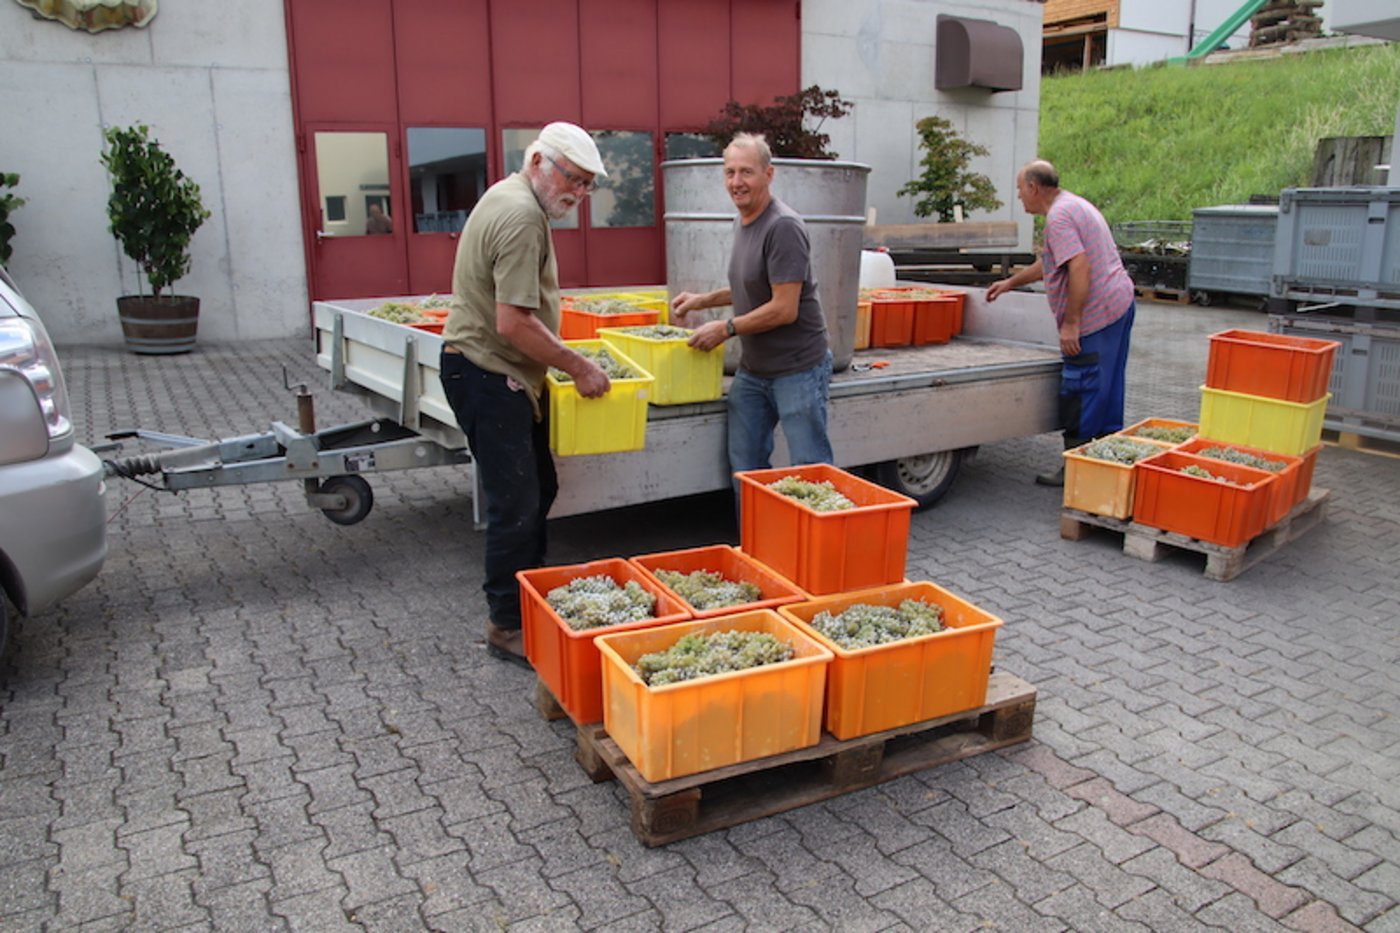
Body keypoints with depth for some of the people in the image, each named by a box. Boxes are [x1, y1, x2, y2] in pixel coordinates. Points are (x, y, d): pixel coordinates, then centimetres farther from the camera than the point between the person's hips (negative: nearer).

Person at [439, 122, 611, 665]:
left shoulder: (510, 199, 15)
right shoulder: (522, 216, -19)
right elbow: (515, 323, -26)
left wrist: (562, 360, 20)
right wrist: (578, 366, -16)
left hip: (504, 376, 11)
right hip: (487, 377, -11)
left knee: (537, 490, 17)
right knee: (516, 505, -5)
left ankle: (528, 596, 30)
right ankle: (508, 627, 7)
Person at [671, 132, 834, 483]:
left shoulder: (783, 226, -18)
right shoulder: (741, 221, 11)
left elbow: (784, 308, -22)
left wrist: (727, 328, -14)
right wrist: (702, 300, 14)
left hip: (797, 370, -9)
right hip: (752, 369, 9)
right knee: (745, 469, 11)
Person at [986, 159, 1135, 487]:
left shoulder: (1059, 216, -14)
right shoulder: (1074, 204, 20)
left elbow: (1079, 268, -25)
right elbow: (1049, 262, 31)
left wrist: (1071, 323, -23)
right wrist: (1010, 282, 37)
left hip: (1096, 315, -11)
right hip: (1119, 304, 11)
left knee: (1080, 392, -4)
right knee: (1107, 391, 15)